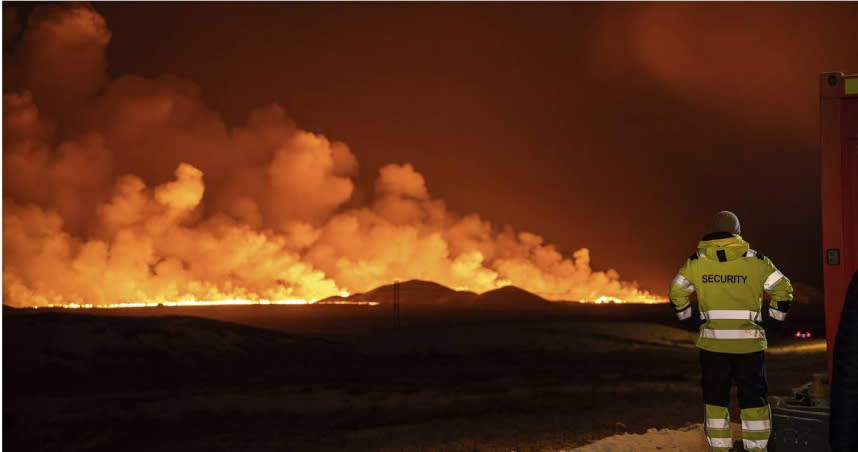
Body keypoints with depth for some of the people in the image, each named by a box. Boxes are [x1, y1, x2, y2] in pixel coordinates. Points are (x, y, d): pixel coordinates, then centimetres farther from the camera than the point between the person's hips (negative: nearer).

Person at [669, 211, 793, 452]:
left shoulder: (696, 261, 1)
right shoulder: (755, 260, -3)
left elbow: (676, 292, 4)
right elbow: (783, 289, -4)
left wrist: (691, 320, 12)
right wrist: (772, 322, 5)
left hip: (712, 341, 1)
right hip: (749, 341, -1)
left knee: (715, 396, 10)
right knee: (753, 396, 9)